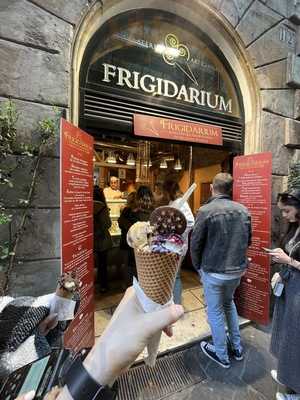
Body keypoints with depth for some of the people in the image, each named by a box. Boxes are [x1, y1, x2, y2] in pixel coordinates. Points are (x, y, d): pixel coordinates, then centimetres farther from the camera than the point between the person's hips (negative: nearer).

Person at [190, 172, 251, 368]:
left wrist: (198, 266, 2)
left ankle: (222, 355, 37)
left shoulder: (206, 210, -20)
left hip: (214, 271, -5)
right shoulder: (243, 210, -5)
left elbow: (196, 243, -14)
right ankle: (237, 347, 45)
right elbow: (247, 241, 5)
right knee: (229, 303, 30)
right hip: (238, 269, 5)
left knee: (215, 311, 17)